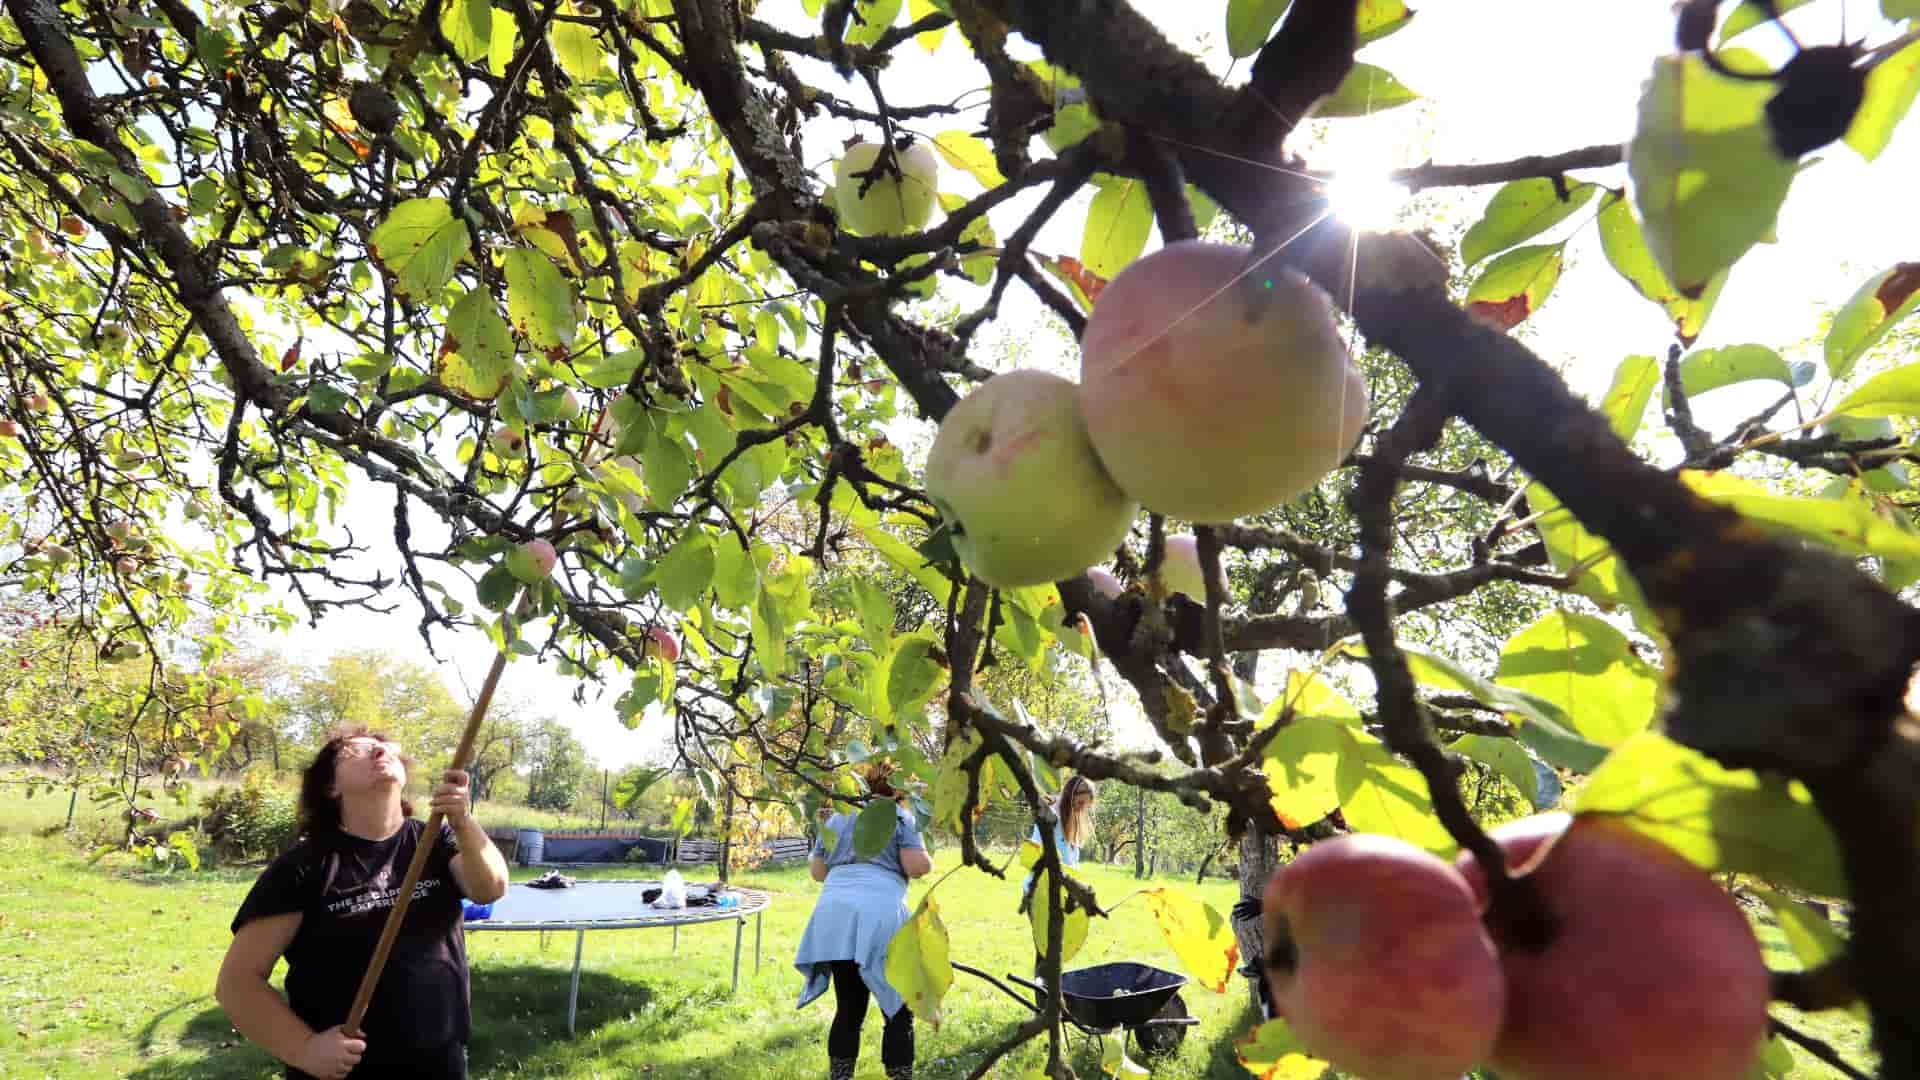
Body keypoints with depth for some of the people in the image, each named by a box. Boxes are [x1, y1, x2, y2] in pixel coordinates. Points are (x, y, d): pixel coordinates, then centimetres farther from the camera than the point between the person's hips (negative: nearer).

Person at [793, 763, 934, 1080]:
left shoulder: (836, 816, 22)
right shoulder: (900, 815, 7)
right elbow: (916, 866, -4)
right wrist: (930, 862, 17)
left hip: (834, 916, 5)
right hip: (879, 916, -5)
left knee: (848, 1008, 15)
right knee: (897, 1011, 4)